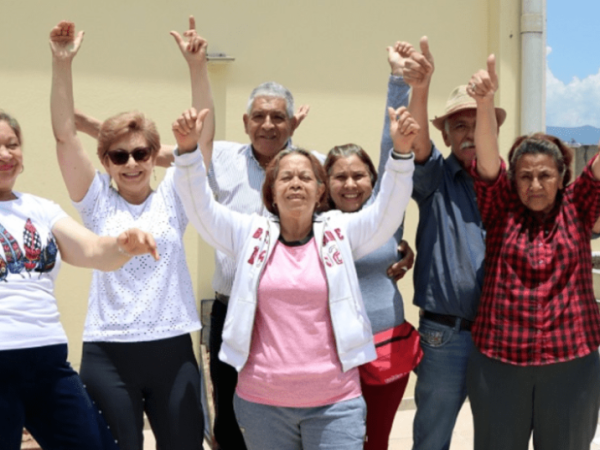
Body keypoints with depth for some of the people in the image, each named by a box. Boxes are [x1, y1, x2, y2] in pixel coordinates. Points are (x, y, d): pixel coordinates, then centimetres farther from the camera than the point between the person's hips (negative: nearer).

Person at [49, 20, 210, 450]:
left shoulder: (171, 197, 3)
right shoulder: (98, 203, 2)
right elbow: (65, 135, -6)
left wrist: (197, 67, -17)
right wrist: (62, 64, -16)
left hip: (172, 349, 1)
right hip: (109, 354, -1)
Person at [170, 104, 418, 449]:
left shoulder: (340, 232, 2)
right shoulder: (251, 234, 4)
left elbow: (389, 210, -8)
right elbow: (202, 208, -4)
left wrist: (401, 153, -23)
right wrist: (188, 151, -19)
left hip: (335, 401, -1)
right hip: (261, 401, 1)